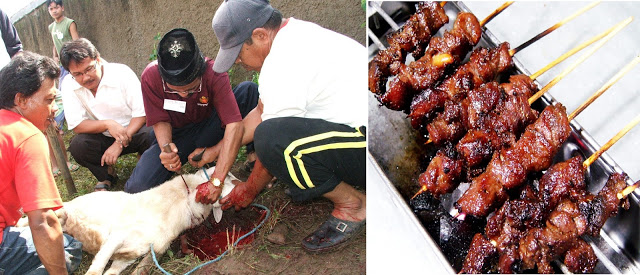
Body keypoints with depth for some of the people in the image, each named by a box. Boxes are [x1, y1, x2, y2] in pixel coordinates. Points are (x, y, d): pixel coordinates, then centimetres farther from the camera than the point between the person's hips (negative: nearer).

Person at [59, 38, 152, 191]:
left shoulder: (121, 73, -17)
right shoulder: (69, 86, -9)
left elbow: (142, 113, -19)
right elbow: (76, 125, -11)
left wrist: (119, 144, -28)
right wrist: (107, 124, -30)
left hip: (132, 131, -3)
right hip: (102, 138, 3)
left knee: (150, 135, -34)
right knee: (77, 146, -26)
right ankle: (106, 177, 3)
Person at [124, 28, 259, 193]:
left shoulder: (214, 74, -27)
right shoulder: (150, 76, -22)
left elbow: (234, 124, -34)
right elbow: (161, 121, -13)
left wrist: (217, 179, -43)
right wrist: (166, 148, -37)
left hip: (209, 128, -1)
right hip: (175, 136, 1)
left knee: (248, 90, -25)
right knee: (136, 188, -23)